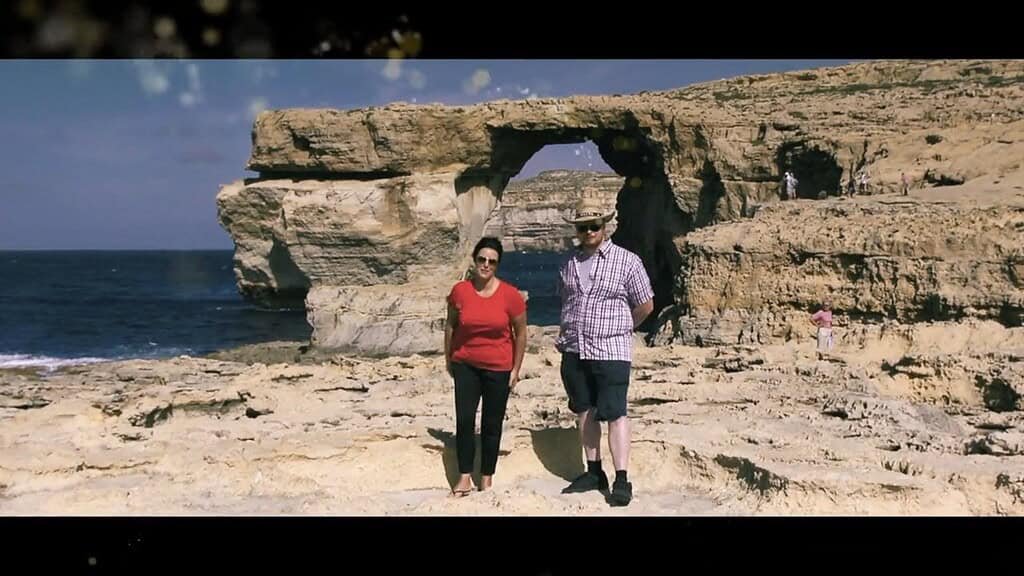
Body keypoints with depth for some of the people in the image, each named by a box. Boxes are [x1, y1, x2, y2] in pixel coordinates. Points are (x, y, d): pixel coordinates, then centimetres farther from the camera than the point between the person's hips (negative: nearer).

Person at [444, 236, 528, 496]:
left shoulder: (510, 295, -11)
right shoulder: (460, 290, -7)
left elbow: (520, 333, -1)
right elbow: (450, 325, 7)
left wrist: (516, 369, -1)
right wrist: (448, 359, 10)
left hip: (499, 368, -1)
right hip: (465, 365, 1)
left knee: (492, 424, 7)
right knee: (464, 420, -5)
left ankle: (487, 480, 18)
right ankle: (464, 478, 5)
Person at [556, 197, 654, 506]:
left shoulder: (627, 261, -4)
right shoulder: (568, 262, 10)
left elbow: (645, 306, 3)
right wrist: (563, 333, 12)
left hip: (611, 352, -5)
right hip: (573, 351, 5)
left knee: (614, 414, -8)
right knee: (584, 412, 11)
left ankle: (622, 480, -5)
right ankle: (594, 472, 22)